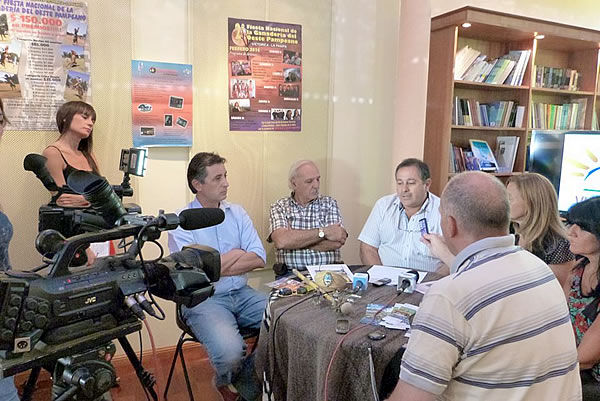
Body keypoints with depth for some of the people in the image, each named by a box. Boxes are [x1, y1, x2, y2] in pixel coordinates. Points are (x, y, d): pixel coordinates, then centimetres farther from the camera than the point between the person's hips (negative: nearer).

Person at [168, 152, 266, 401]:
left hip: (242, 294, 5)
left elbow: (259, 258, -1)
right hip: (203, 300, -5)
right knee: (229, 352, -31)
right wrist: (234, 254, -4)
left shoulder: (237, 213, 8)